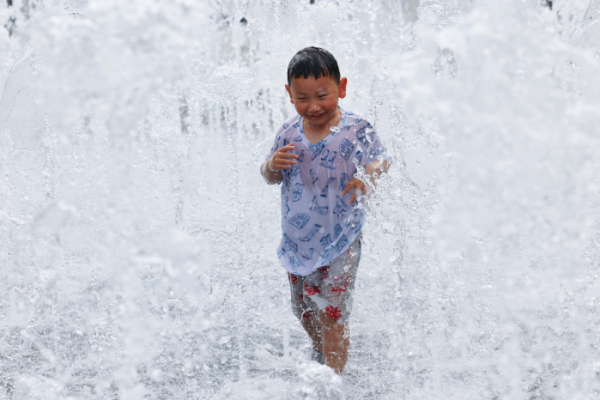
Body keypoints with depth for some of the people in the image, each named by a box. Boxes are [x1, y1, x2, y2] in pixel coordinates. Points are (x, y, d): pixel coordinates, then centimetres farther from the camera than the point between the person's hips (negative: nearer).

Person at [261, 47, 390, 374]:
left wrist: (367, 177, -37)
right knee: (303, 312, 22)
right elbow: (270, 178, 6)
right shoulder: (289, 132, -2)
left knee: (330, 316, -5)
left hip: (338, 241, -5)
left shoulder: (355, 130, -13)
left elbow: (381, 161, -15)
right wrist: (272, 166, -17)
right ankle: (320, 357, 51)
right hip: (297, 240, 5)